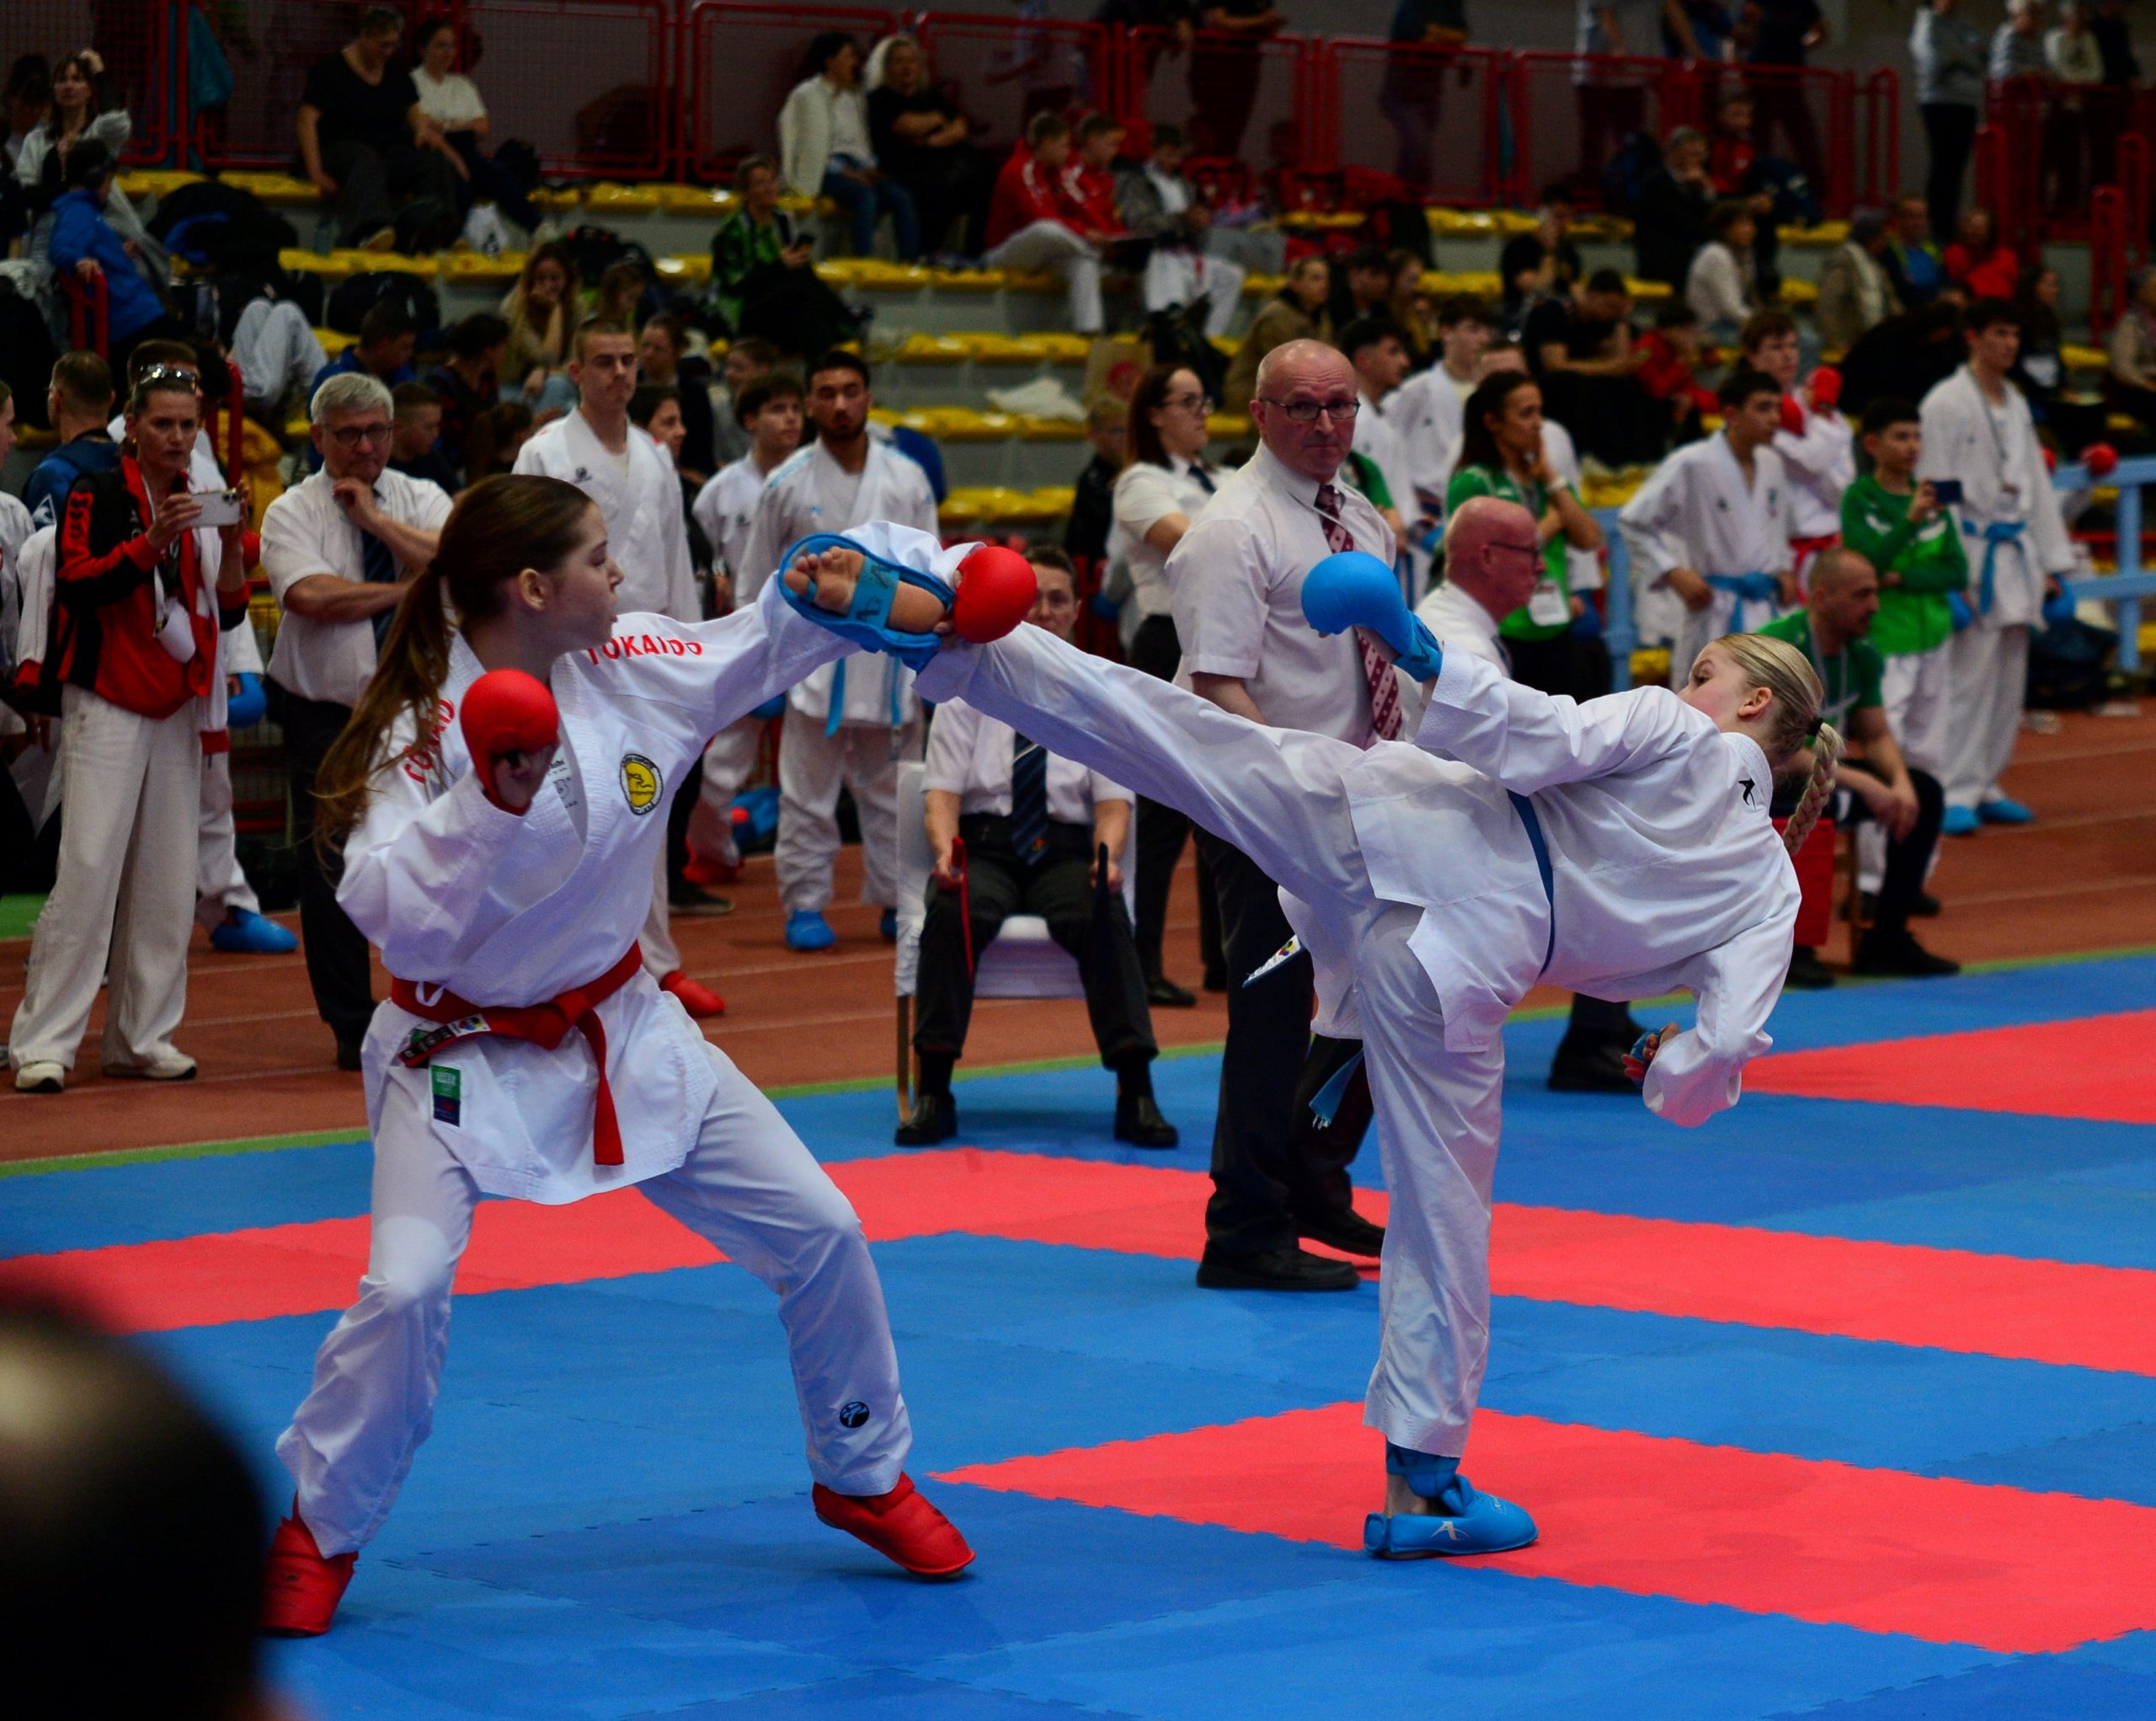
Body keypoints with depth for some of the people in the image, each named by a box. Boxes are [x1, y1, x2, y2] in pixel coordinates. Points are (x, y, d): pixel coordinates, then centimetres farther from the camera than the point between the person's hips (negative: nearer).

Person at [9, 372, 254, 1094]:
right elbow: (75, 586, -15)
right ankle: (41, 1044, -11)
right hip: (107, 705, -6)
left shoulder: (196, 508, 14)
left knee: (167, 885, 6)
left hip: (177, 711, 6)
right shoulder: (96, 497, -3)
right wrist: (151, 542, -24)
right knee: (88, 871, -13)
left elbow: (229, 612, 10)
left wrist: (231, 544, -6)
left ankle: (142, 1037, 14)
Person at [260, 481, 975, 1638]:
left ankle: (866, 1478, 27)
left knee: (820, 1234, 4)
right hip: (464, 1054, -5)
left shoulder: (632, 670, -7)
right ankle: (318, 1532, 3)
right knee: (405, 1290, -23)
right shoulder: (422, 729, -21)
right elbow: (397, 920, -29)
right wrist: (493, 804, -40)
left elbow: (785, 628, 0)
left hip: (620, 1028, 5)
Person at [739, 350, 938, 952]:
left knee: (891, 790, 10)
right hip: (815, 657, -2)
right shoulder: (788, 484, 0)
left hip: (891, 655, 2)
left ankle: (897, 901, 19)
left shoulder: (907, 480, 4)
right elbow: (755, 577, 6)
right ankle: (806, 906, 10)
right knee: (808, 793, 2)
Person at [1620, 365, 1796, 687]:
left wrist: (1782, 570, 10)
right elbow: (1633, 521, -9)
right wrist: (1673, 573, -13)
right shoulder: (1694, 464, -13)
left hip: (1764, 610, 6)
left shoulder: (1771, 464, 6)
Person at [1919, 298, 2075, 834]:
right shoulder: (1946, 403, -8)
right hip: (1970, 551, -7)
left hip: (2015, 553, 7)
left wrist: (2051, 564, 14)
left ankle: (1987, 785, 19)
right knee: (1968, 674, -11)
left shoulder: (2017, 406, 14)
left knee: (2009, 677, 10)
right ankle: (1957, 794, -8)